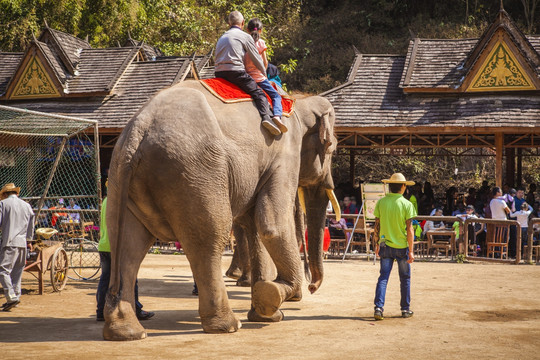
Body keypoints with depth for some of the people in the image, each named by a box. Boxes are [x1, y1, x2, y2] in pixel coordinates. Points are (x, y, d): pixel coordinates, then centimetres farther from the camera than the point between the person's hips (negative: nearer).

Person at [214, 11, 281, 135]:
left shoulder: (222, 38, 26)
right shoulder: (245, 36, 6)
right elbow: (256, 58, 7)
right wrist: (264, 74, 22)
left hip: (219, 73, 6)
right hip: (235, 71, -6)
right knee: (259, 93, -5)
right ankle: (266, 116, -24)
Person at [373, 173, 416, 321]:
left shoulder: (381, 203, 0)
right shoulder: (406, 204, -9)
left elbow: (377, 226, 3)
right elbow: (409, 229, -10)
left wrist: (377, 245, 14)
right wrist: (411, 250, -7)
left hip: (386, 246, 2)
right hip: (402, 246, -2)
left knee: (383, 277, 3)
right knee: (405, 278, 11)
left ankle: (378, 307, -9)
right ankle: (405, 309, 18)